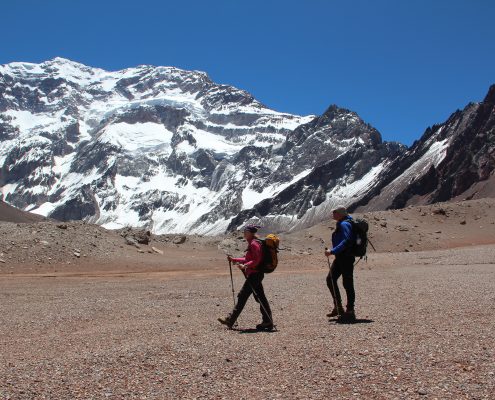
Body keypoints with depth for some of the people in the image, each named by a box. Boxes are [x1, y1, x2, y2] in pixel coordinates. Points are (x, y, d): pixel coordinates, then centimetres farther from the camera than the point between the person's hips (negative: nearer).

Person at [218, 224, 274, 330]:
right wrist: (233, 260, 21)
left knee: (260, 298, -6)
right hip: (252, 275, 11)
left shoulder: (254, 244, -14)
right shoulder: (251, 244, 17)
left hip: (255, 274, -11)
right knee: (242, 296, 11)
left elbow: (256, 260, -22)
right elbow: (247, 259, 22)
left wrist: (245, 266, -31)